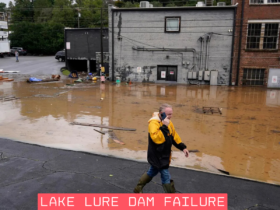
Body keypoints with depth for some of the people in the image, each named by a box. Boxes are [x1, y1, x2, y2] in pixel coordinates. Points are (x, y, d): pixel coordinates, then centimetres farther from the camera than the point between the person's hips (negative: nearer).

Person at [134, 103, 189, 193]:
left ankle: (138, 189, 42)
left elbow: (174, 135, 15)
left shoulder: (168, 122, 6)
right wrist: (164, 127, -37)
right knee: (166, 177, -4)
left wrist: (183, 147, 12)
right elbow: (156, 138, -36)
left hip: (164, 155, 10)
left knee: (152, 172, 24)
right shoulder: (154, 122, -23)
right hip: (157, 156, -10)